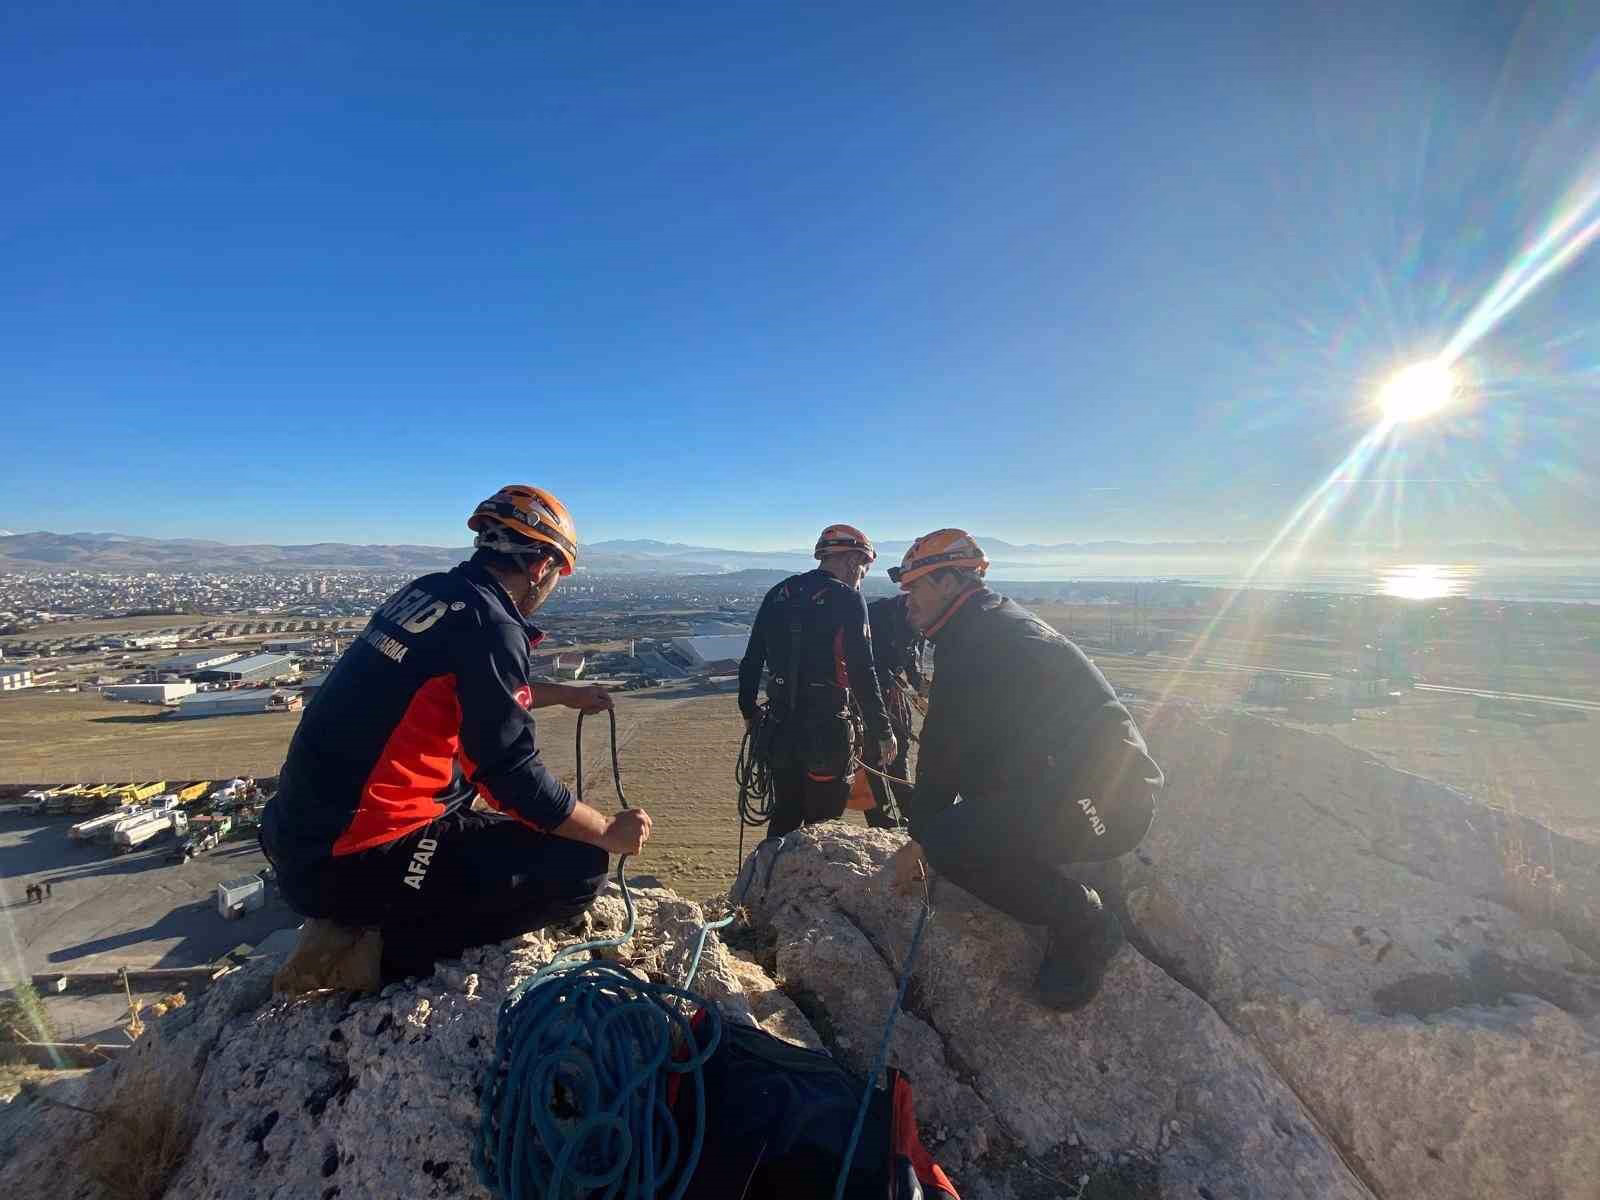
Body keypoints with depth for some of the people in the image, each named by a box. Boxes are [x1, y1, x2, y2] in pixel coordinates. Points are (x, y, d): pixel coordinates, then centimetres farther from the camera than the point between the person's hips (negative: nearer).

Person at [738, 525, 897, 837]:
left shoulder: (779, 593, 9)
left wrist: (749, 711, 21)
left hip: (781, 725, 6)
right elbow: (862, 671, -14)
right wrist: (882, 731, -7)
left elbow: (751, 660, 11)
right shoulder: (846, 598, -9)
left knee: (785, 816, 22)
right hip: (827, 728, -5)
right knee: (823, 821, 10)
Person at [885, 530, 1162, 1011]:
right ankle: (1077, 908, 21)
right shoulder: (1003, 620, 16)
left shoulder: (974, 641, -17)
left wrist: (920, 838, 1)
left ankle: (1085, 925, 0)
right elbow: (969, 744, 21)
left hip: (1099, 802, -10)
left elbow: (945, 750, -14)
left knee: (951, 841, -22)